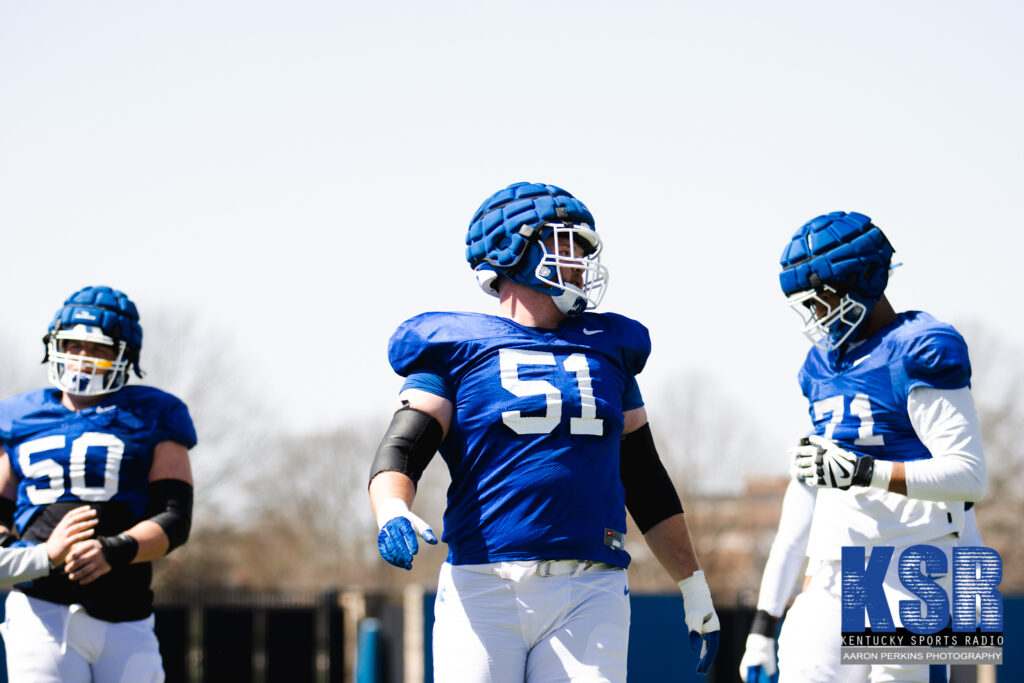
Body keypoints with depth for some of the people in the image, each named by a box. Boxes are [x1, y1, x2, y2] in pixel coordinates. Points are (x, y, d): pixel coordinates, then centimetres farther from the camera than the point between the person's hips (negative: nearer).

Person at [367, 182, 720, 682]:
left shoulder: (604, 350, 18)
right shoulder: (457, 348, 7)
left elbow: (646, 483, 24)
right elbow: (400, 454, -5)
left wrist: (696, 593, 24)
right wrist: (393, 514, -27)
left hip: (588, 597, 3)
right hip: (483, 589, -3)